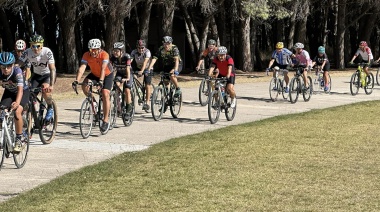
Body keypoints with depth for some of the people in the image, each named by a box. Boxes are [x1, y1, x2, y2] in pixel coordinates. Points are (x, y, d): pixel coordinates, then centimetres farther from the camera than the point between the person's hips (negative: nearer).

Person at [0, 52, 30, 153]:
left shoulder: (17, 71, -34)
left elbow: (20, 89, -43)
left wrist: (17, 102, -60)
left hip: (23, 92, -4)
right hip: (9, 92, 4)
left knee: (17, 111, -28)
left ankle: (19, 139, -14)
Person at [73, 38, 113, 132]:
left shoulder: (104, 54, -31)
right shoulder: (86, 55, -23)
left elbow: (103, 68, -43)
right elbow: (82, 68, -33)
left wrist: (101, 80, -58)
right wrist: (77, 80, -47)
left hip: (107, 75, -4)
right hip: (94, 74, 4)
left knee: (105, 94, -21)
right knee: (84, 85, -24)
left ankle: (105, 121, -18)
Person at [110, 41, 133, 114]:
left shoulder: (126, 57, -29)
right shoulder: (113, 57, -21)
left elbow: (128, 68, -38)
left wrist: (128, 78, -53)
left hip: (127, 74, -3)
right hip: (119, 73, 3)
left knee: (127, 90, -15)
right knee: (116, 85, -25)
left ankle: (129, 107, 1)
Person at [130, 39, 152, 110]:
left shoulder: (147, 52, -27)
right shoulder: (134, 52, -18)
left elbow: (145, 62, -40)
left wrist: (142, 71, -54)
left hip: (147, 68, -4)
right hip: (138, 68, 4)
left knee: (147, 85, -14)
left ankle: (147, 102, -14)